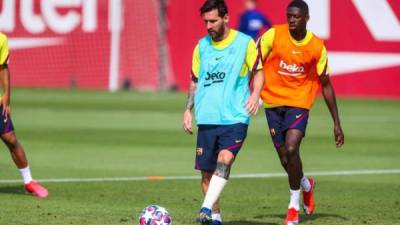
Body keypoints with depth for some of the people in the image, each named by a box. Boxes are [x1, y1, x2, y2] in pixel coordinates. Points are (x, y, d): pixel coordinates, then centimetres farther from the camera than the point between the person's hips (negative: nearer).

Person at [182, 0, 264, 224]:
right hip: (206, 119, 4)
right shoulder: (202, 46, 10)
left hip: (235, 118, -4)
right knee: (206, 171, 4)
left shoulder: (245, 43, -1)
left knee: (225, 160, -25)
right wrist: (188, 109, 10)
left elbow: (258, 71, 5)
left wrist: (255, 94, -13)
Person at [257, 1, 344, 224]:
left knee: (291, 149, -21)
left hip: (299, 103, -1)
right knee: (285, 159, 4)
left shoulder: (317, 47, -4)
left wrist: (337, 123, 4)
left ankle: (294, 206, -4)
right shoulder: (273, 35, -7)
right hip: (273, 102, 1)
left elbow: (326, 84, 4)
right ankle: (307, 185, 39)